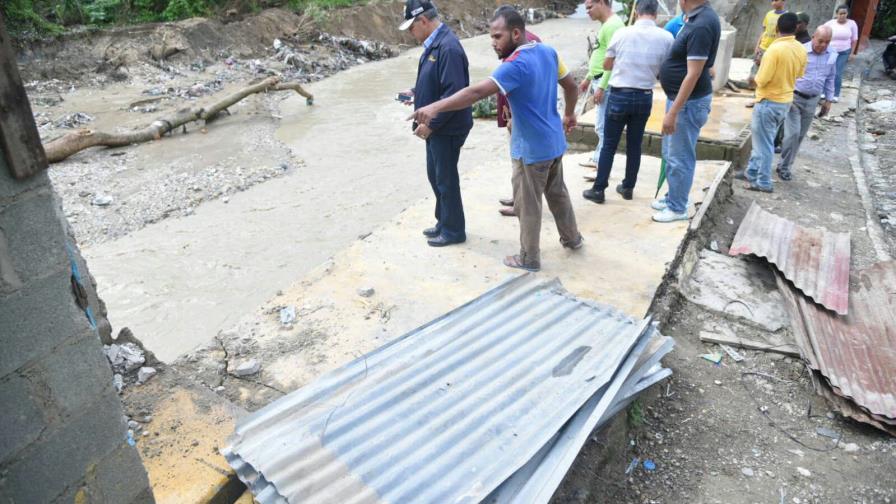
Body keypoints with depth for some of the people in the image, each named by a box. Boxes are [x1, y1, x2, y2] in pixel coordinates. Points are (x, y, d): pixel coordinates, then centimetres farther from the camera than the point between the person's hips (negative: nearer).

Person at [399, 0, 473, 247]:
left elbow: (454, 93, -27)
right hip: (436, 126, 10)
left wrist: (430, 123, -23)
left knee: (446, 179, 3)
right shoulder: (433, 44, 8)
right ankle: (444, 222, 34)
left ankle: (454, 230, 19)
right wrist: (415, 92, 8)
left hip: (447, 128, -10)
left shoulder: (448, 47, -22)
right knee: (435, 175, 18)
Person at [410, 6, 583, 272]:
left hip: (532, 149, -8)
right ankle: (572, 238, 42)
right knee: (557, 192, 25)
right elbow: (571, 85, 14)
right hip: (554, 142, 8)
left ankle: (529, 258, 20)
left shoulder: (516, 65, -24)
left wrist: (435, 107, -42)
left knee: (528, 205, 6)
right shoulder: (548, 51, 2)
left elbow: (477, 92, -37)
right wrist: (569, 114, 30)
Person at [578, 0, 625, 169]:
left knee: (603, 126, -7)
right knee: (601, 125, 16)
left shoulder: (613, 25, -16)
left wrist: (601, 87, -23)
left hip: (606, 83, -10)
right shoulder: (605, 24, 16)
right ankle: (598, 159, 26)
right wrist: (588, 78, 24)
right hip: (600, 80, 10)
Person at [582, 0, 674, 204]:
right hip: (644, 97, 2)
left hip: (619, 95, -1)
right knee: (634, 145, 14)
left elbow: (606, 65, 5)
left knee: (609, 145, 5)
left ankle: (598, 189, 8)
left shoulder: (622, 33, -5)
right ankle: (628, 187, 23)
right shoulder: (666, 38, -5)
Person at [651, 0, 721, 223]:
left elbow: (694, 74, -25)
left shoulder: (702, 25, -23)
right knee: (670, 154, 20)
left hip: (689, 102, -10)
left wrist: (672, 112, -24)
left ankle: (678, 208, 15)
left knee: (680, 158, 2)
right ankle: (673, 197, 34)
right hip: (680, 97, 10)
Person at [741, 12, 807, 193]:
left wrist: (756, 78, 0)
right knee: (763, 140, 18)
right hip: (786, 101, 8)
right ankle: (752, 173, 27)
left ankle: (763, 182, 5)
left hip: (768, 102, -7)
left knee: (763, 143, 0)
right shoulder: (801, 50, 2)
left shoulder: (775, 48, -21)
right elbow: (799, 74, 16)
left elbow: (762, 80, -21)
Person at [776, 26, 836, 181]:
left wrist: (828, 100, 14)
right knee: (793, 133, -12)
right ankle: (784, 167, 2)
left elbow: (830, 79, 13)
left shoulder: (832, 55, 2)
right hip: (794, 97, -5)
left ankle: (786, 166, 19)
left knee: (800, 136, 8)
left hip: (812, 101, 5)